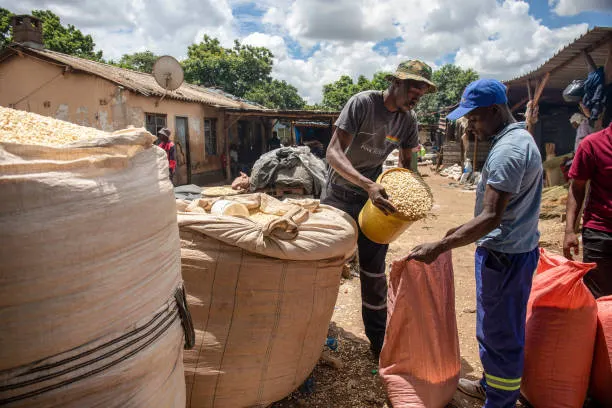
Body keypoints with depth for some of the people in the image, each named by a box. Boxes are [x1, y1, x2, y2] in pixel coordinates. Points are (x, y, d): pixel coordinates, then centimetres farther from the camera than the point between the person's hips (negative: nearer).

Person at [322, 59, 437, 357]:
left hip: (375, 198, 4)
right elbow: (334, 153, -26)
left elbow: (405, 163, 13)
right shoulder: (362, 103, -18)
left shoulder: (408, 120, -1)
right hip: (339, 195, -4)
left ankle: (378, 340, 22)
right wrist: (368, 185, -40)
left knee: (374, 271, 7)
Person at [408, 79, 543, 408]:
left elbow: (491, 218, -30)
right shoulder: (519, 138, 11)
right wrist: (463, 228, 20)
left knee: (500, 333, 3)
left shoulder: (508, 150, -23)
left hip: (504, 255, -10)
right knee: (496, 327, 23)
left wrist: (438, 248, -32)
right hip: (513, 248, 10)